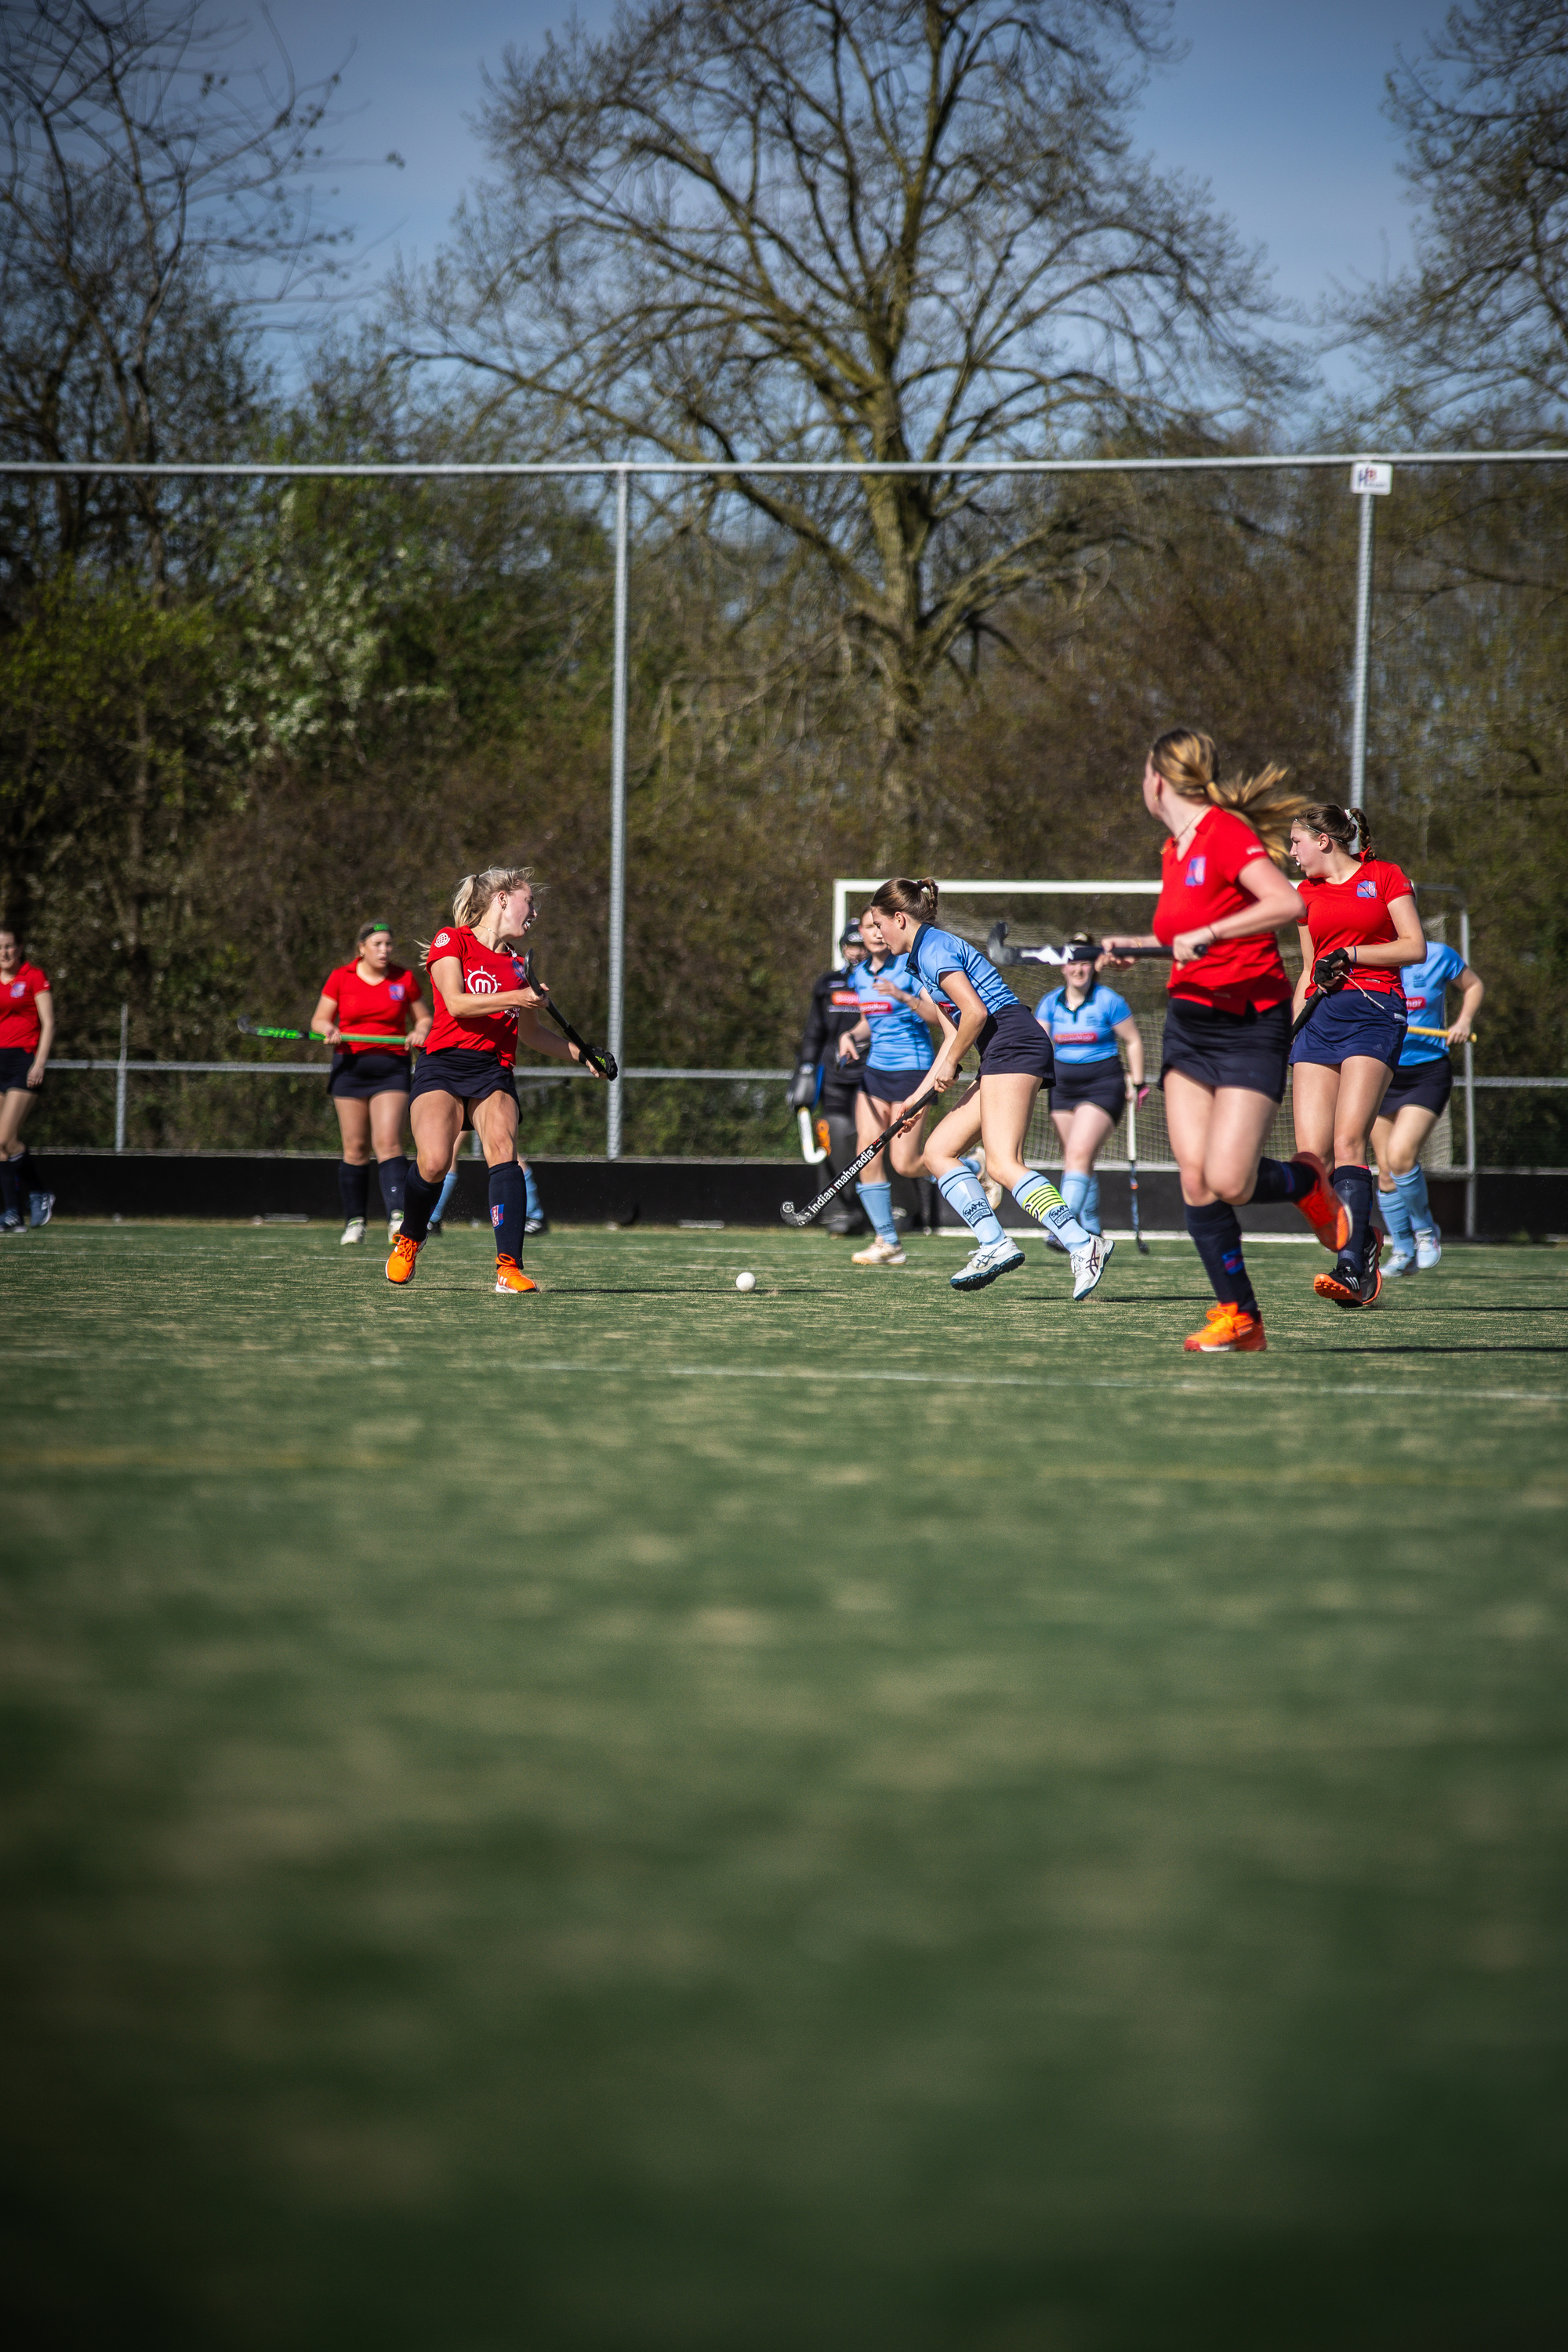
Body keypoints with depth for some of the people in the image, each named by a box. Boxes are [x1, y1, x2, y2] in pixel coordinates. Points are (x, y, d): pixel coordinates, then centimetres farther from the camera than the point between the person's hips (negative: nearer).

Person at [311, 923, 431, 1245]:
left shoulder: (405, 979, 5)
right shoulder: (340, 978, 4)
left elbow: (424, 1018, 15)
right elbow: (319, 1019, 9)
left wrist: (420, 1032, -8)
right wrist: (328, 1030, -13)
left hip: (392, 1069, -1)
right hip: (350, 1067, 1)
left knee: (388, 1142, -15)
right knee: (355, 1148, 2)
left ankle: (397, 1217, -24)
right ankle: (354, 1221, 12)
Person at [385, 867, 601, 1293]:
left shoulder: (516, 966, 21)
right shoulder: (451, 940, 5)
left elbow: (530, 1034, 33)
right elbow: (456, 1003, -9)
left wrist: (581, 1054, 24)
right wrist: (519, 998, -13)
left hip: (494, 1073, 4)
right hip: (443, 1067, -4)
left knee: (503, 1150, -24)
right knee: (434, 1162, -23)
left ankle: (509, 1267, -31)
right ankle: (408, 1241, 9)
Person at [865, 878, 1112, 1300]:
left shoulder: (934, 949, -7)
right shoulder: (922, 958, 24)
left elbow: (975, 1013, -17)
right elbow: (954, 1033, 27)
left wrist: (950, 1064, -4)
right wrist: (923, 1094, 24)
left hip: (1012, 1042, -11)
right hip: (1000, 1057, 11)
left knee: (1003, 1163, -21)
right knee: (938, 1150, 8)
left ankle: (1083, 1245, -32)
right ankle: (994, 1244, -4)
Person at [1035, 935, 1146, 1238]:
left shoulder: (1109, 1002, -5)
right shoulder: (1050, 1004, 6)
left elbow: (1133, 1042, 3)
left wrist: (1137, 1084, 1)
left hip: (1102, 1085, -5)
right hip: (1063, 1086, 5)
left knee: (1079, 1154, -20)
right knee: (1076, 1161, 8)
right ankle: (1091, 1229, 21)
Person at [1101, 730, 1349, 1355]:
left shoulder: (1226, 832, -13)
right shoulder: (1174, 851, 13)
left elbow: (1288, 904, -26)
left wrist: (1205, 934, -26)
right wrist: (1133, 945, 14)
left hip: (1250, 1026, -8)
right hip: (1188, 1022, 8)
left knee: (1229, 1182, -16)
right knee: (1195, 1180, -6)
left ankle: (1306, 1182, 17)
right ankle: (1240, 1319, 0)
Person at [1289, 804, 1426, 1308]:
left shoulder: (1384, 876, 6)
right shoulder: (1307, 893, 20)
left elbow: (1415, 947, -1)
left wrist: (1350, 954, -7)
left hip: (1375, 1011, -5)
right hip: (1319, 1015, 5)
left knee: (1348, 1142, -20)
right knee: (1311, 1153, -9)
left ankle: (1351, 1268, -26)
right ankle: (1364, 1240, 9)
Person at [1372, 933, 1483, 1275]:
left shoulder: (1438, 957, -4)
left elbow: (1474, 985, 13)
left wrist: (1465, 1021, -4)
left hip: (1428, 1074, -3)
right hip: (1380, 1073, 3)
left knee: (1400, 1156, -20)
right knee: (1386, 1171, 4)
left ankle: (1425, 1229, 5)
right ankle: (1403, 1250, 21)